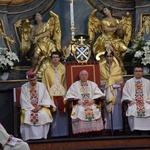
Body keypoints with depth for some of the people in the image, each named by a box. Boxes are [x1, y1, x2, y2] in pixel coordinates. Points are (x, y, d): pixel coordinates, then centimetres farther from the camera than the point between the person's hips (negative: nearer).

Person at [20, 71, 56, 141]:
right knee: (28, 115, -32)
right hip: (29, 108, -1)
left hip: (41, 107, 1)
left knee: (43, 114, -31)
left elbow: (46, 98, 2)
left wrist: (40, 106, -14)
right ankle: (30, 136, -28)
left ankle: (42, 135, -25)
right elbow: (24, 100, -3)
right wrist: (32, 108, -16)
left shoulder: (42, 85, 5)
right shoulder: (24, 87, 2)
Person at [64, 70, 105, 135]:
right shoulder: (74, 85, 16)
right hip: (80, 105, -1)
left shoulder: (93, 84, 20)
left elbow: (98, 94, 10)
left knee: (95, 111, -32)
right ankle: (81, 131, -32)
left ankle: (93, 130, -28)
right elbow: (70, 94, 5)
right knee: (80, 111, -34)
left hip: (91, 104, 1)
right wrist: (77, 100, -11)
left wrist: (93, 100, -8)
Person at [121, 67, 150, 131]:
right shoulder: (128, 82, 15)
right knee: (132, 110, -36)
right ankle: (135, 130, -29)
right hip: (133, 103, -1)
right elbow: (125, 93, 9)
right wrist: (130, 101, -6)